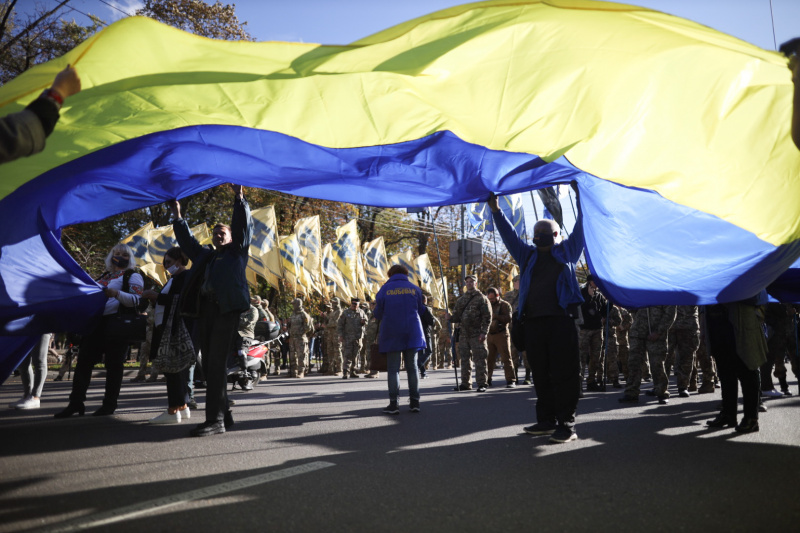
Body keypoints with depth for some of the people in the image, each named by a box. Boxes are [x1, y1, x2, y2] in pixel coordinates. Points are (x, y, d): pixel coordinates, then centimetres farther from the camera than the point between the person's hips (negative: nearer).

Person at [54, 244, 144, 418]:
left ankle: (109, 404, 5)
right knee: (84, 361, 4)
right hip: (96, 322, 7)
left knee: (113, 364, -3)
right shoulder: (104, 276, 22)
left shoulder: (133, 276, 2)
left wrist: (117, 293, -26)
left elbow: (135, 300, -11)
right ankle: (76, 402, 11)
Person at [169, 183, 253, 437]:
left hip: (226, 309, -6)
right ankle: (224, 415, 13)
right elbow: (187, 241, 36)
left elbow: (244, 228, 5)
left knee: (216, 363, -14)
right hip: (204, 309, 6)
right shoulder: (204, 254, 28)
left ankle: (216, 420, -15)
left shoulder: (237, 251, 15)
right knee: (210, 364, 4)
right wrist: (177, 216, 30)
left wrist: (239, 198, -3)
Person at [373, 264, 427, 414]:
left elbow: (378, 314, 0)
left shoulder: (384, 289, -2)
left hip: (392, 333, -2)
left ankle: (393, 403, -2)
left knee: (393, 368, 3)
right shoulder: (415, 289, 4)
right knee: (412, 367, 10)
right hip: (412, 333, 2)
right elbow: (421, 310, 10)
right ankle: (414, 401, 10)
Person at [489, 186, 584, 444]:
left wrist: (580, 197, 5)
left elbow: (581, 227, 10)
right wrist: (496, 211, 15)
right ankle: (546, 420, 18)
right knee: (540, 375, 8)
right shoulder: (528, 255, 23)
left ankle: (566, 424, -2)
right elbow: (509, 234, 22)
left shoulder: (567, 251, 16)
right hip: (533, 322, 4)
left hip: (561, 320, -4)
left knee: (563, 374, -5)